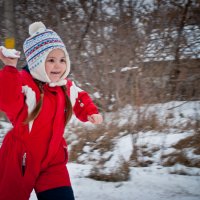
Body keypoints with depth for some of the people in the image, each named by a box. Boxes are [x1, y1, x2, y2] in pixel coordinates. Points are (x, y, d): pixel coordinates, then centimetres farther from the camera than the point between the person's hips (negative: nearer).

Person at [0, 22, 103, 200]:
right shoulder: (23, 82, -19)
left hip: (53, 160, 5)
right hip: (20, 160, -5)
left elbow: (81, 99, 24)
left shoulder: (67, 87, 3)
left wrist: (91, 112, 4)